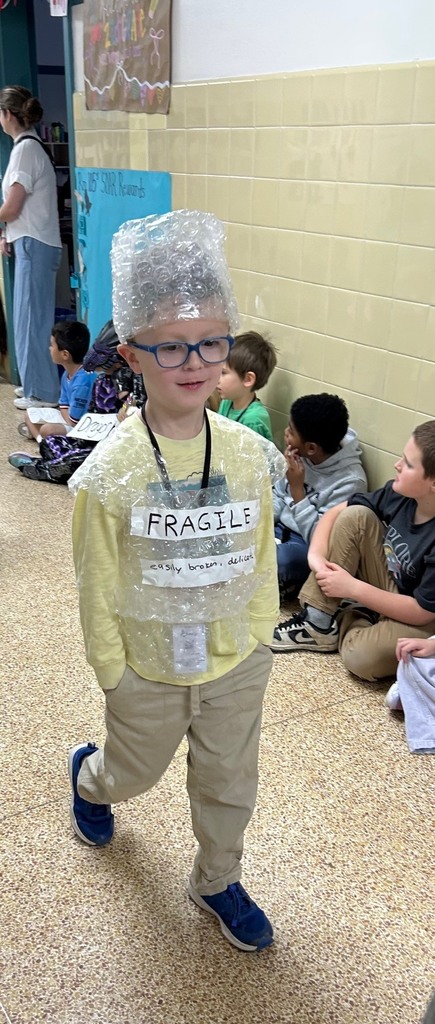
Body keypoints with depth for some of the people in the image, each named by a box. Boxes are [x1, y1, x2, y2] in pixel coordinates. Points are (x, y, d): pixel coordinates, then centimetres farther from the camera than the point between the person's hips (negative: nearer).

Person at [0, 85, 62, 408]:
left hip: (34, 246, -9)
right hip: (35, 243, 9)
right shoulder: (32, 145, 16)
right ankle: (36, 384, 23)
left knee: (32, 319, -4)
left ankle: (43, 392, 3)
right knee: (32, 318, 14)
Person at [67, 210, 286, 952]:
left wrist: (258, 638, 3)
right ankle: (87, 778, 62)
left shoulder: (249, 454, -13)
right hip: (150, 669, -2)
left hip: (237, 663, 3)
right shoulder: (111, 470, -22)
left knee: (229, 781, 21)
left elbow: (261, 556, -1)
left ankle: (217, 881, 50)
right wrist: (111, 672, -6)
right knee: (133, 772, 25)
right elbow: (97, 583, -13)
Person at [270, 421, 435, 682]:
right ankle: (318, 623, -11)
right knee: (356, 516, -17)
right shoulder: (400, 493, -12)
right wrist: (317, 555, -19)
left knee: (362, 657, -36)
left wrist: (353, 588, -23)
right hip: (387, 587, 6)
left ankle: (346, 622, 3)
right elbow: (337, 512, -1)